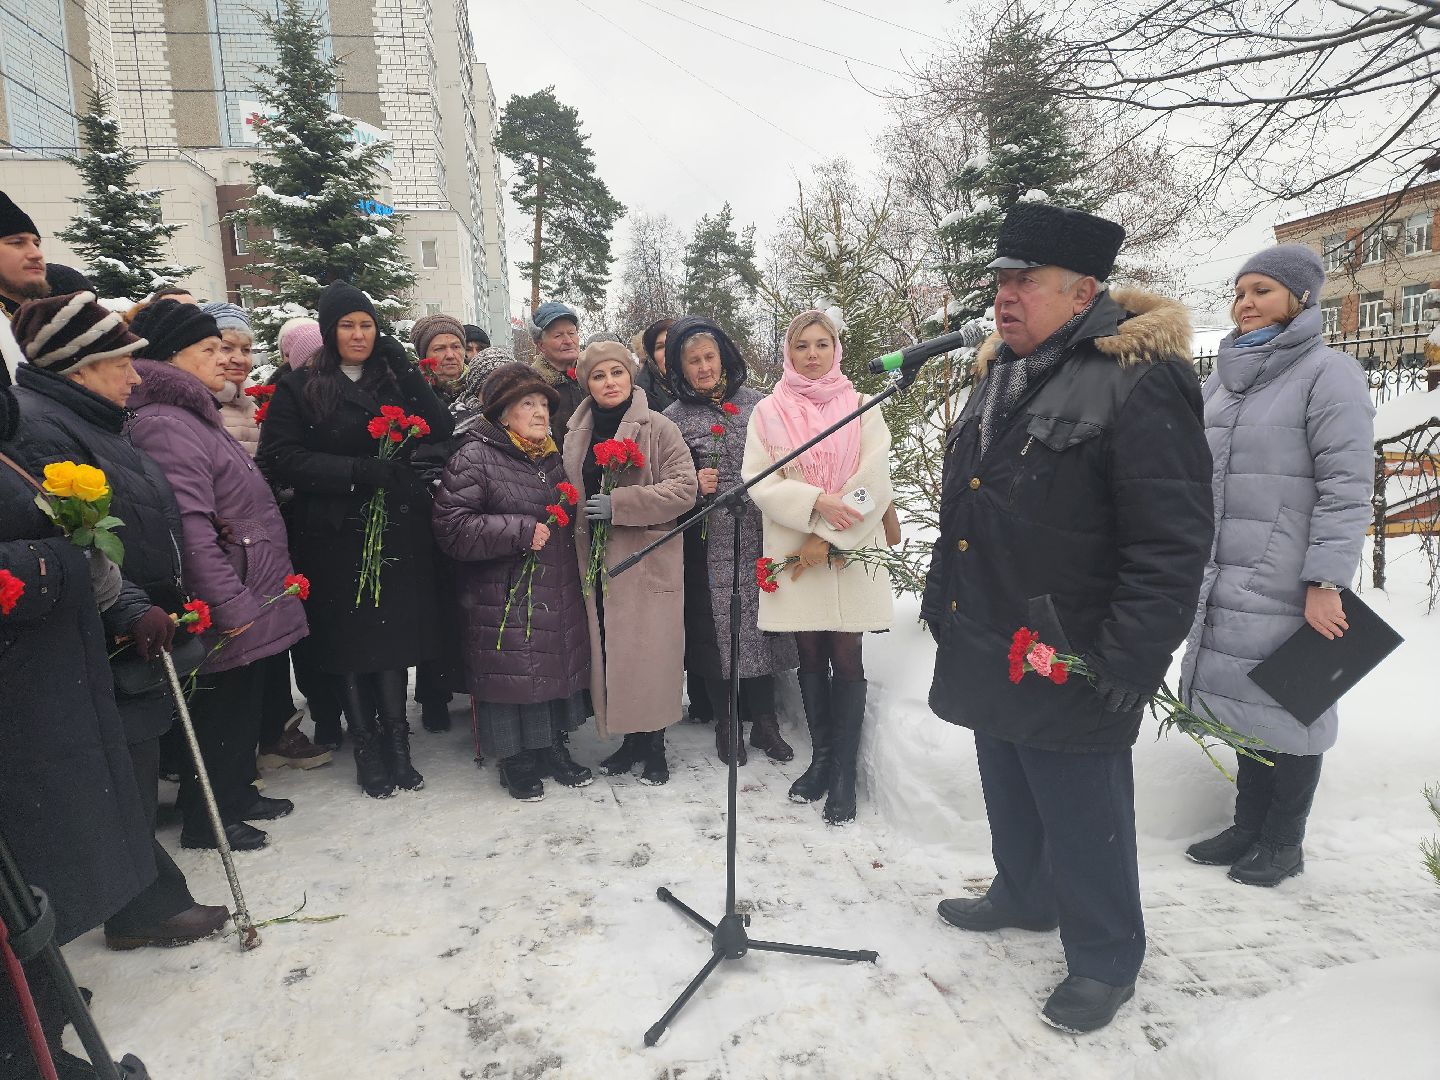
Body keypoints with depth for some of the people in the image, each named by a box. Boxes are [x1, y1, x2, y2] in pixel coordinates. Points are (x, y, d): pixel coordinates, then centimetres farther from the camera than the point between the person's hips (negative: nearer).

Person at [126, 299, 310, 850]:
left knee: (246, 706, 20)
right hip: (230, 614, -10)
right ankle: (205, 820, 20)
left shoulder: (196, 416, 16)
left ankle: (237, 793, 36)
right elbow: (190, 529, -27)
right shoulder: (167, 426, -18)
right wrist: (229, 605, -26)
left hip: (252, 601, 10)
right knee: (222, 711, 4)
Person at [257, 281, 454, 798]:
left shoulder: (394, 381, 11)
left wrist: (401, 363, -7)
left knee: (394, 635, 4)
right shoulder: (299, 388, 2)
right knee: (350, 640, 5)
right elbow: (281, 458, -9)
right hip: (335, 536, -2)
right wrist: (360, 471, -18)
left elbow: (439, 430, -3)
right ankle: (367, 745, 18)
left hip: (397, 531, 2)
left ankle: (395, 739, 16)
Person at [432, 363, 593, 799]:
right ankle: (515, 760, 20)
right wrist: (522, 531, -21)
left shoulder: (552, 457, 13)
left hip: (558, 594, 7)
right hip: (503, 596, -7)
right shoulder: (474, 458, -10)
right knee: (510, 675, 0)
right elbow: (451, 526, -19)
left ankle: (555, 747, 32)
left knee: (559, 666, 14)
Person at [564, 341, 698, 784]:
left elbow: (684, 488, -14)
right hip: (598, 562, 5)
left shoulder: (658, 428, -6)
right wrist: (576, 514, 8)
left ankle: (654, 747, 15)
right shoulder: (577, 435, 12)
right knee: (610, 653, 8)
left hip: (648, 561, -5)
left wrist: (619, 504, -19)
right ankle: (631, 739, 24)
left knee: (648, 655, -1)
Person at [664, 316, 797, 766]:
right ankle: (725, 725, 22)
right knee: (714, 628, 4)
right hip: (708, 545, -1)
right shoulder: (673, 418, 3)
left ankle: (764, 721, 21)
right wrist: (692, 486, -14)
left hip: (758, 538, 2)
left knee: (762, 622, 5)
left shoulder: (755, 402, 8)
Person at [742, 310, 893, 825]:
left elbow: (873, 483, -5)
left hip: (849, 551, -1)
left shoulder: (861, 408, 4)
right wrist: (816, 502, -17)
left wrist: (827, 538, -11)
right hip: (795, 553, 1)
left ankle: (843, 772, 10)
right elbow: (758, 480, -3)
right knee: (811, 658, 9)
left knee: (846, 659, 0)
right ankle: (821, 758, 24)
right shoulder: (768, 412, 6)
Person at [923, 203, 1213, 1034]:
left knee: (1081, 818, 8)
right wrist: (946, 605, 21)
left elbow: (1172, 542, -21)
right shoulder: (1001, 375, 11)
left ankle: (1106, 957, 30)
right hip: (987, 648, 8)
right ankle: (1025, 895, 48)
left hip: (1067, 669, -8)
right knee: (1010, 796, 25)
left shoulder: (1141, 383, -17)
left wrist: (1131, 663, -22)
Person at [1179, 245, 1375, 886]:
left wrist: (1327, 582, -18)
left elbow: (1347, 485, -13)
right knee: (1245, 704, 14)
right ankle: (1249, 827, 29)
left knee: (1287, 708, 5)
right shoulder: (1224, 378, 14)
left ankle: (1284, 845, 21)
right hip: (1223, 581, 6)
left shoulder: (1328, 373, -7)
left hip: (1285, 587, -6)